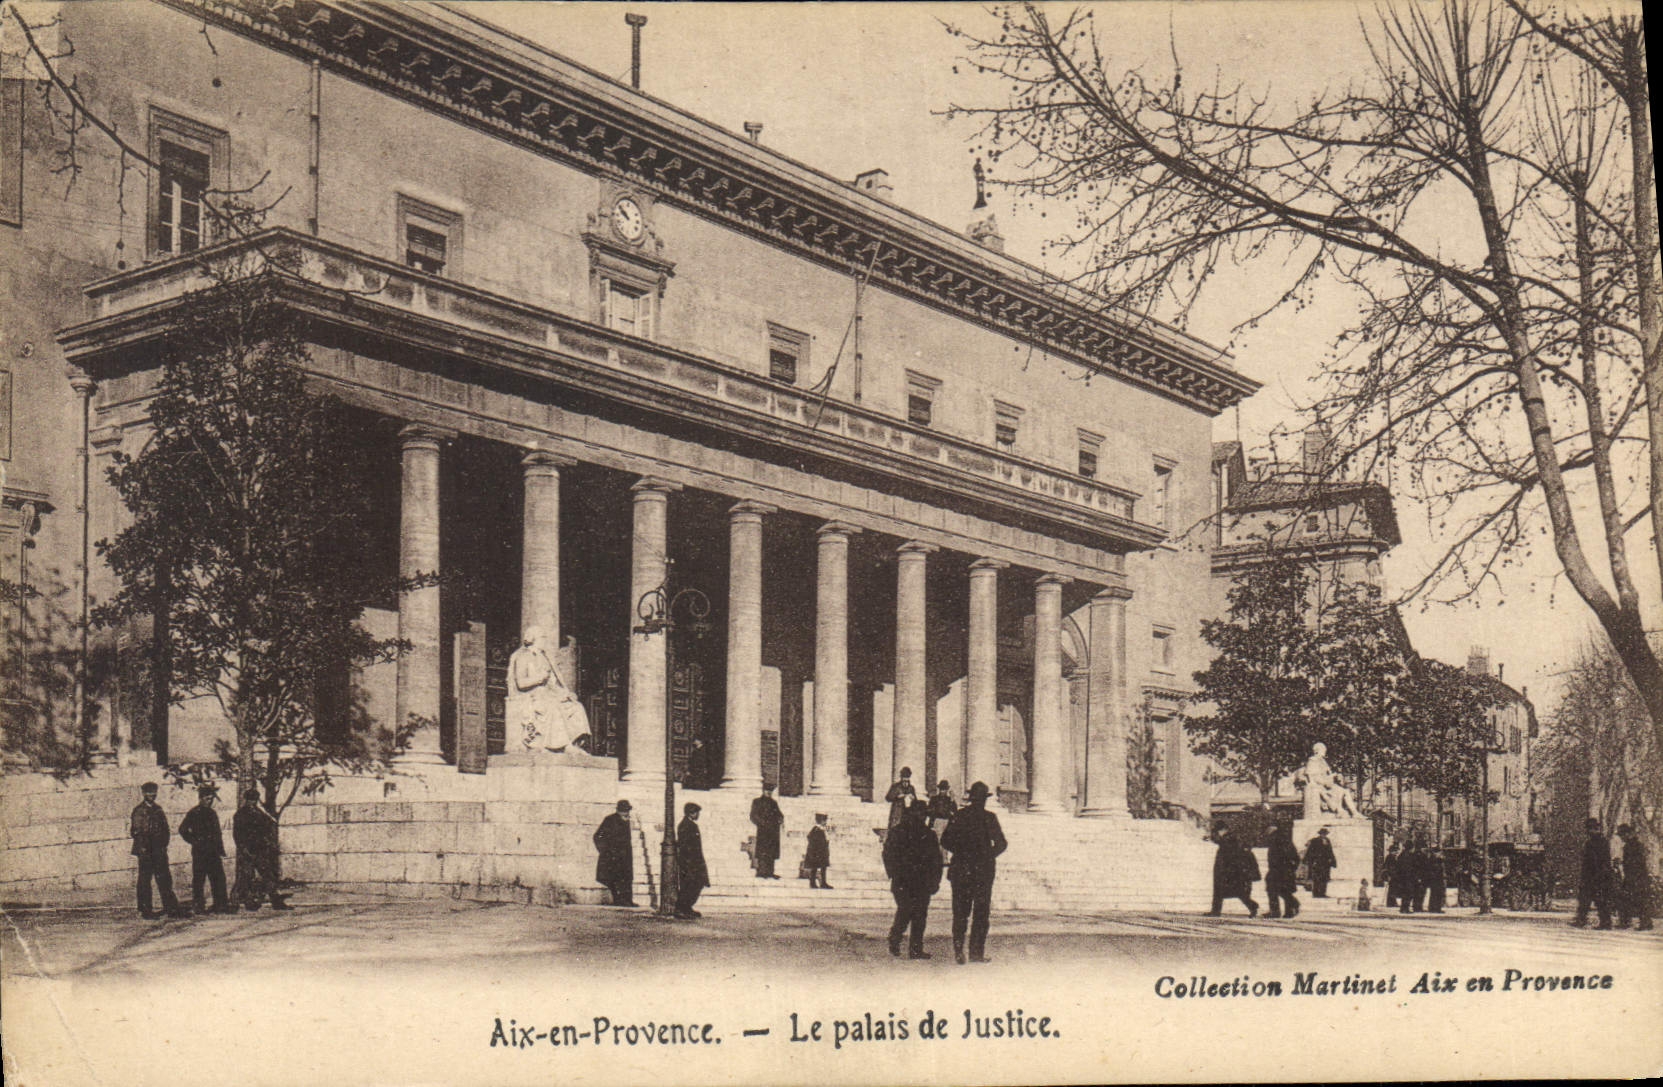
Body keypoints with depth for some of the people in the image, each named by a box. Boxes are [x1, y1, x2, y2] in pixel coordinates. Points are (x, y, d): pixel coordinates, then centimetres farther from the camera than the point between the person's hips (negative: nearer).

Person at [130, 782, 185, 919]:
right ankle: (145, 910, 5)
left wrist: (163, 845, 6)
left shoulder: (158, 810, 14)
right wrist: (142, 847, -13)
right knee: (144, 880, 0)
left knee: (165, 879, 4)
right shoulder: (138, 811, -2)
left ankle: (171, 909, 6)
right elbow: (136, 831, -7)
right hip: (145, 851, -5)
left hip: (159, 851, 5)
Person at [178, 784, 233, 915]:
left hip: (213, 852, 6)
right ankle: (198, 905, 7)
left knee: (219, 878, 2)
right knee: (198, 879, 1)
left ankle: (221, 905, 4)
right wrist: (194, 841, -5)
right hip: (200, 853, -6)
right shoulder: (193, 813, -4)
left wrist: (221, 850, 13)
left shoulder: (212, 813, 15)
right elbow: (183, 830, -2)